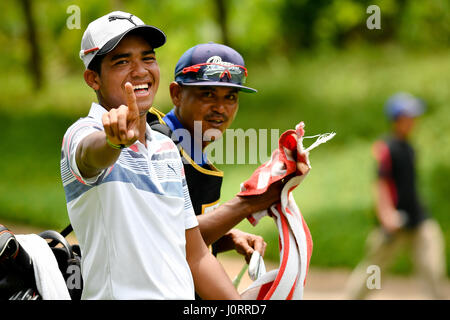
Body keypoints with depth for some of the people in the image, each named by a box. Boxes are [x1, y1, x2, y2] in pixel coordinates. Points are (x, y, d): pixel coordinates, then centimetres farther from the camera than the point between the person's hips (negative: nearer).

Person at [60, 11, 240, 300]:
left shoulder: (167, 147, 17)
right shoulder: (83, 134, -4)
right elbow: (91, 154, -30)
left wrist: (244, 311, 11)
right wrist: (115, 140, -51)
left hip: (182, 296, 5)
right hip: (118, 295, -4)